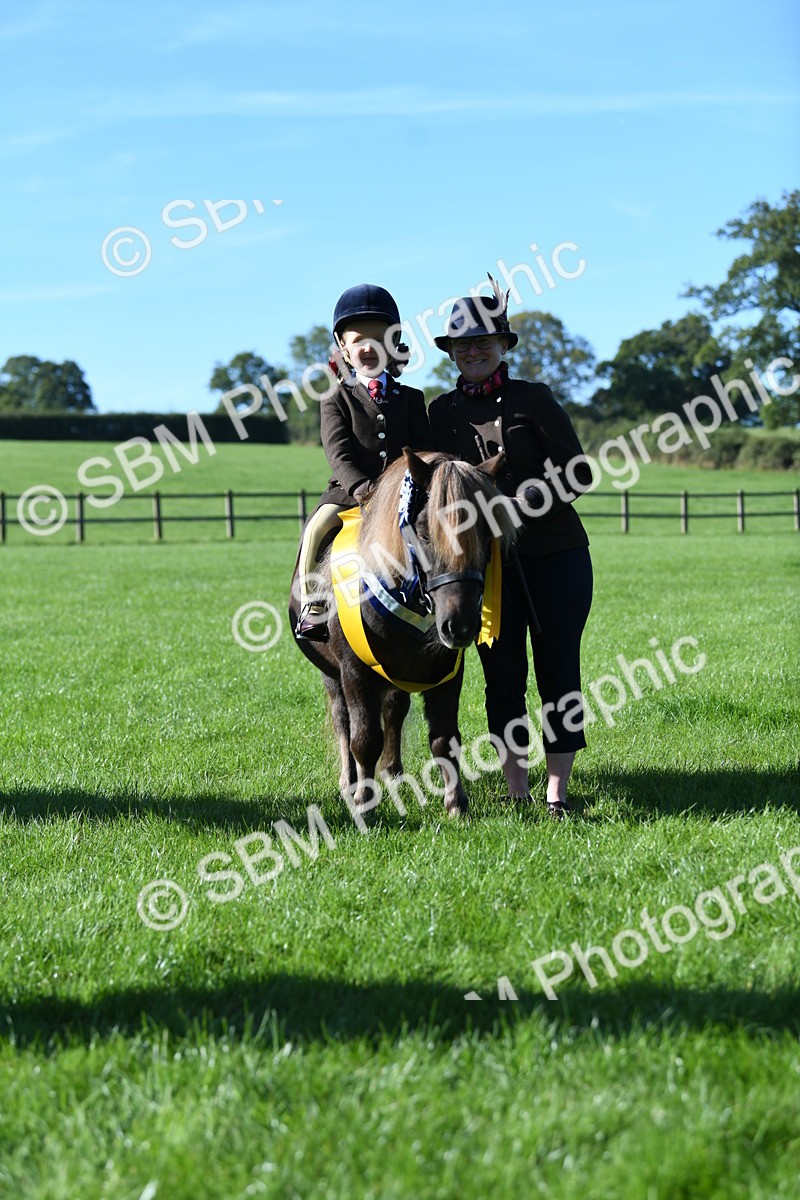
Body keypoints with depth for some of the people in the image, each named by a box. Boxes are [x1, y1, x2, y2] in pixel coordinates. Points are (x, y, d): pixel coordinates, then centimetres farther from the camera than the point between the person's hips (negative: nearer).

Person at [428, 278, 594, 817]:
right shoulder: (442, 412, 8)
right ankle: (517, 791, 12)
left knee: (559, 672, -2)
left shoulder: (534, 398, -1)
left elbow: (578, 474, -6)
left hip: (555, 554, -3)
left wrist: (524, 502, -18)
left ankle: (557, 793, 5)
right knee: (502, 677, 5)